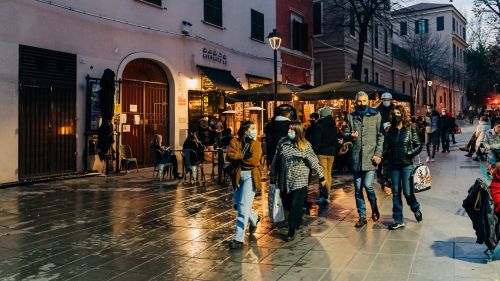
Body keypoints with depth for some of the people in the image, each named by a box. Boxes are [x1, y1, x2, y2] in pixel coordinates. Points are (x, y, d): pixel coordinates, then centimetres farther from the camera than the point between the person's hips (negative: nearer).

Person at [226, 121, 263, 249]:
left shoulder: (256, 144, 0)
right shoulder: (235, 142, 4)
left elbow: (255, 161, -14)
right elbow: (229, 155, -12)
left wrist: (239, 159, -8)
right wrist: (245, 158, -16)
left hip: (250, 176, -4)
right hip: (237, 176, 4)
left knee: (244, 207, -11)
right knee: (238, 205, 16)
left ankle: (239, 239, -7)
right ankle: (254, 219, 46)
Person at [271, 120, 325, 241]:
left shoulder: (305, 145, -5)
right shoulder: (282, 142, 3)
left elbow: (313, 161, -1)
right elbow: (276, 160, 9)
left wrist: (321, 176, 1)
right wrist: (273, 175, 12)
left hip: (299, 180, -4)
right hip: (285, 180, 4)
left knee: (295, 205, -7)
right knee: (288, 204, 10)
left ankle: (292, 230, 2)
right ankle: (298, 221, 37)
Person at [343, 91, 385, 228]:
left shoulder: (375, 115, 3)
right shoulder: (351, 117, 9)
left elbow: (380, 136, 0)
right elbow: (345, 135, 9)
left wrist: (378, 154, -9)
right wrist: (350, 136, -15)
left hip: (371, 157, -3)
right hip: (356, 157, 3)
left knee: (368, 185, -11)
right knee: (358, 188, 7)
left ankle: (374, 207, 19)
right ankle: (362, 216, 19)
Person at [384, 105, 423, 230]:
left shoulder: (410, 128, -3)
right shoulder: (391, 130, 7)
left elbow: (419, 145, -2)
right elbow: (386, 146, 14)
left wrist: (409, 153, -13)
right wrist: (389, 156, 0)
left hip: (407, 164, -4)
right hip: (394, 165, 4)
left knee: (407, 191, -2)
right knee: (396, 192, 5)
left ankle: (416, 209, 29)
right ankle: (398, 220, 12)